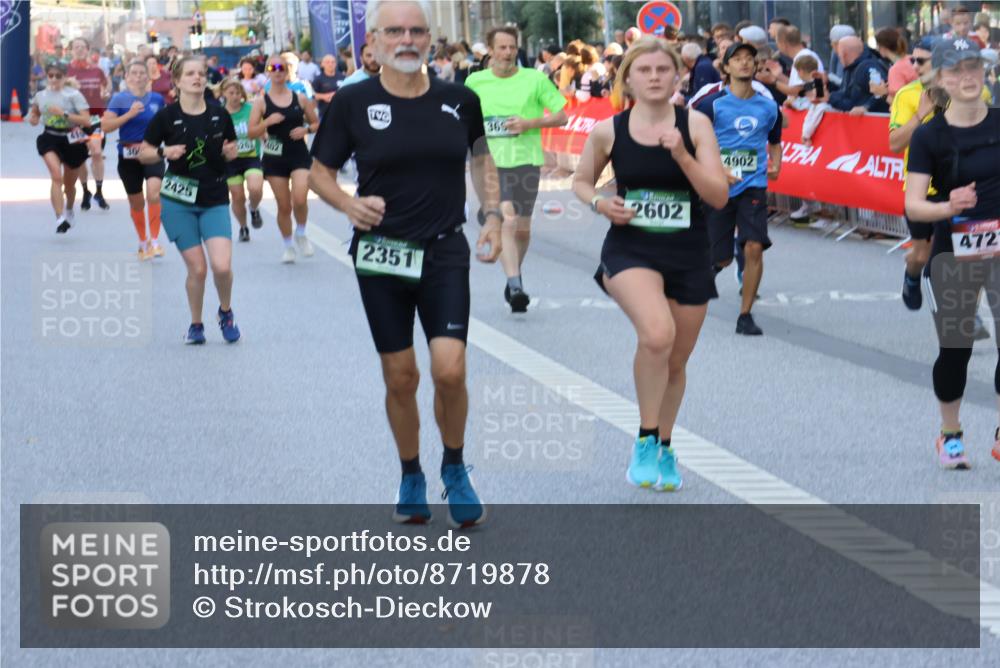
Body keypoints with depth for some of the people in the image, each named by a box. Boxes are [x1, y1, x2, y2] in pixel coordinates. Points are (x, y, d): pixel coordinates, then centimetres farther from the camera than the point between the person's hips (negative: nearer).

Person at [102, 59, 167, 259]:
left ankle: (154, 241, -16)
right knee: (136, 203, 12)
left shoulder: (157, 99, 3)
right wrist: (129, 114, -20)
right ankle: (143, 242, 33)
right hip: (128, 156, 0)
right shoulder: (120, 99, -4)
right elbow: (105, 126, -13)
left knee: (154, 193, -24)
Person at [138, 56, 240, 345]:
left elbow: (231, 151, 16)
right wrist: (164, 152, -16)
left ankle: (225, 312, 15)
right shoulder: (166, 116, -5)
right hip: (178, 201, -1)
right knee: (197, 268, -3)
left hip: (215, 201, 1)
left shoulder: (220, 116, 2)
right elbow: (143, 154, 3)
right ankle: (196, 324, 20)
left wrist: (230, 152, -7)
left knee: (222, 265, -14)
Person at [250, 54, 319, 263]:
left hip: (299, 155, 0)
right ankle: (288, 245, 23)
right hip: (275, 158, 0)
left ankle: (301, 234, 11)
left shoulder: (300, 99, 2)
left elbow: (316, 124, 11)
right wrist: (267, 122, -20)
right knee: (284, 205, 5)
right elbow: (252, 133, -4)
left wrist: (306, 129, -10)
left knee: (300, 199, -17)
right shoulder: (261, 102, -1)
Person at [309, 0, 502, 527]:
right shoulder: (352, 103, -5)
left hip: (445, 253, 0)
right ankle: (411, 478, 28)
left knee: (450, 370, -11)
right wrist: (350, 205, -16)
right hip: (381, 256, 0)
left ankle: (455, 469, 14)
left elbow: (481, 157, 18)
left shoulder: (460, 100, 0)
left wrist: (492, 215, 6)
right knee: (400, 377, 6)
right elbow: (319, 173, 3)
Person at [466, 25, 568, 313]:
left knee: (523, 228, 9)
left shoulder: (535, 79, 1)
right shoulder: (475, 82, 5)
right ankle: (515, 285, -24)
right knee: (506, 222, -17)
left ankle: (515, 275, 34)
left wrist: (531, 123, -11)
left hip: (527, 161, 1)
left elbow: (561, 116, 2)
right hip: (491, 163, -1)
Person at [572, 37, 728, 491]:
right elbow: (581, 181, 13)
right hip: (630, 251, -2)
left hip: (689, 256, 2)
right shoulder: (608, 131, -3)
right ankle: (646, 439, -11)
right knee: (657, 334, -30)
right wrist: (599, 203, -8)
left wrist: (681, 155, -23)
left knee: (675, 362, 13)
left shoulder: (695, 124, -5)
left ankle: (664, 449, 40)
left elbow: (719, 196, -10)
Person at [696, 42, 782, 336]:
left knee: (754, 248, -15)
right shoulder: (712, 104, -4)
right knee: (721, 258, 2)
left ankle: (745, 315, -3)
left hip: (753, 187, 2)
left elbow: (775, 143, 23)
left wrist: (775, 165, 3)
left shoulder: (769, 107, 7)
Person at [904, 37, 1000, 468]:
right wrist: (948, 207, -29)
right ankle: (950, 435, 27)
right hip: (951, 257, -1)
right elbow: (912, 206, -11)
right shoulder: (929, 136, -6)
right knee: (954, 349, 5)